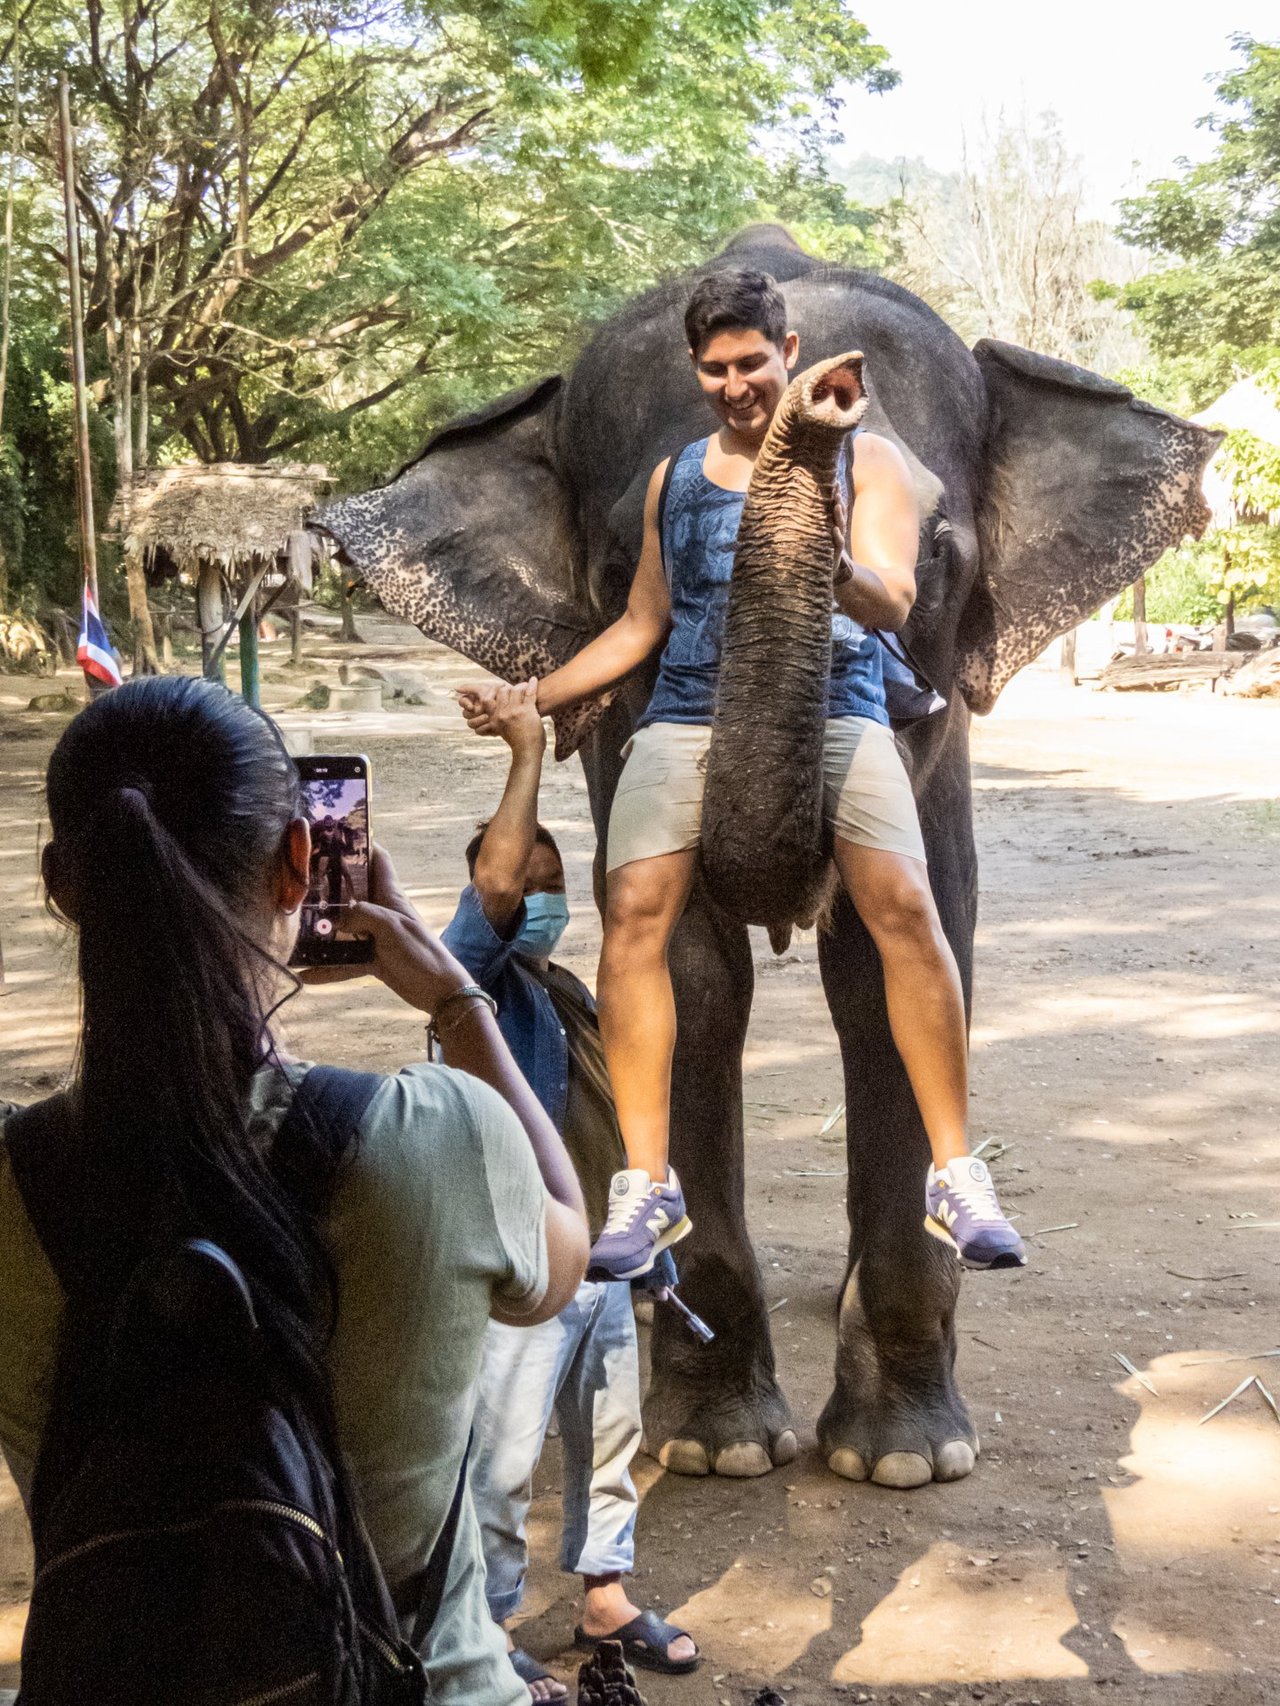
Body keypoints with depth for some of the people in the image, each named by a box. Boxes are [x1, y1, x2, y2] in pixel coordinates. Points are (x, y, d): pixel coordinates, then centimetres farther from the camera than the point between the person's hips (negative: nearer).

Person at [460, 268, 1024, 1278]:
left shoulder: (864, 459, 11)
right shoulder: (675, 476, 23)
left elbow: (894, 603, -3)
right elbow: (641, 626, 29)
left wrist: (835, 569, -26)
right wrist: (530, 701, 19)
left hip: (830, 705, -3)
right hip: (691, 715, 3)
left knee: (905, 904, -23)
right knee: (635, 911, -19)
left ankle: (956, 1175, -12)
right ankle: (648, 1185, -12)